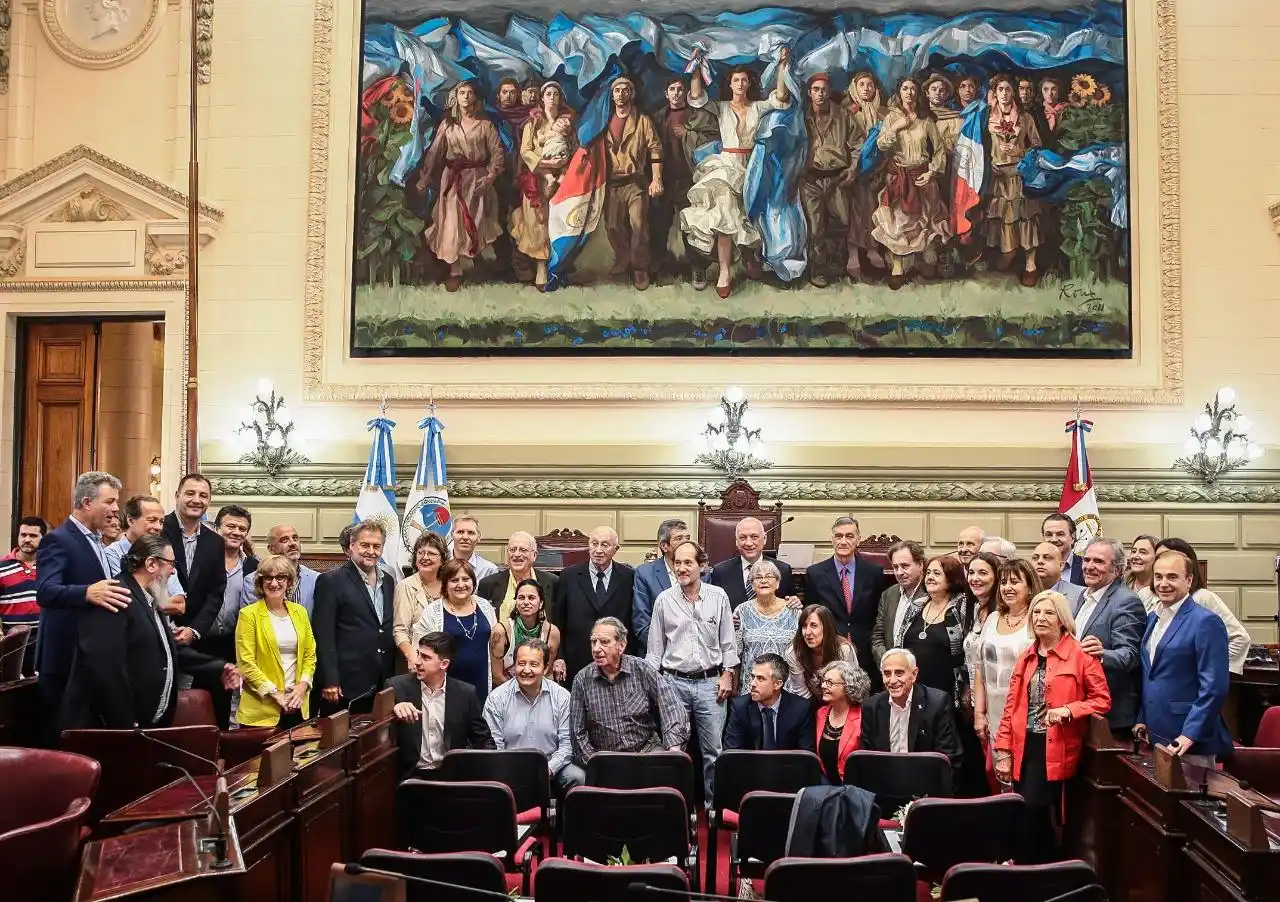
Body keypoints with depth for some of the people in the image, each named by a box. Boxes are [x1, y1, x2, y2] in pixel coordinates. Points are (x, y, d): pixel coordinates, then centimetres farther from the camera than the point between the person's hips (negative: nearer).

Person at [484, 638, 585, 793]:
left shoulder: (562, 697, 2)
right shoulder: (496, 698, -1)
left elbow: (567, 744, 0)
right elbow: (494, 746, -3)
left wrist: (548, 769, -18)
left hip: (552, 767, 1)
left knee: (577, 777, -27)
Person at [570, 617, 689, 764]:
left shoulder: (642, 670, -2)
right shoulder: (582, 679, 0)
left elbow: (671, 707, -8)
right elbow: (578, 733, 3)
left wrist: (674, 749, -22)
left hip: (646, 748, 0)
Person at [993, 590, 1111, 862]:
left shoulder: (1081, 655, -5)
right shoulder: (1026, 657, 12)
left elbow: (1102, 700, -5)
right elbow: (1011, 706, 12)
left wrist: (1067, 710, -20)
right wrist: (1004, 751, 7)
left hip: (1056, 750, -5)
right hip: (1025, 748, 6)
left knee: (1033, 809, -13)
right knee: (1025, 813, 5)